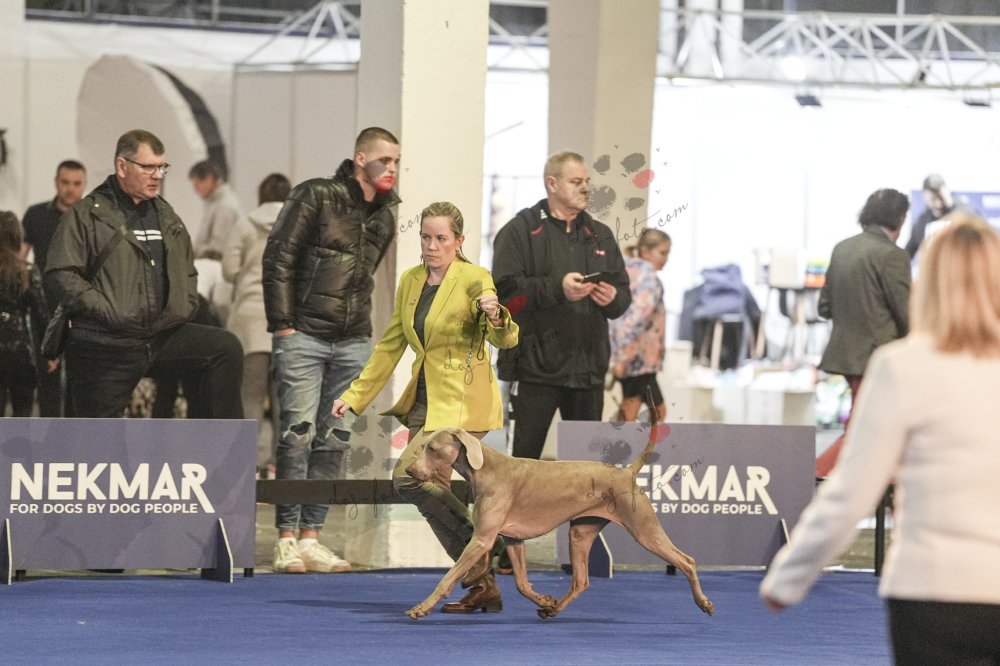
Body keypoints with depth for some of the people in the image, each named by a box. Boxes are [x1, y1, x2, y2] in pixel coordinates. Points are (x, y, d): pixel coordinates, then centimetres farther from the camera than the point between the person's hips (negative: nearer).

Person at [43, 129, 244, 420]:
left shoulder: (166, 217, 18)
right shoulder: (86, 215, -3)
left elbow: (188, 272, 30)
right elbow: (60, 277, -13)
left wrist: (186, 307, 11)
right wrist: (108, 312, -19)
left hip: (165, 334, 5)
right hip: (105, 346, -5)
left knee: (227, 348, -14)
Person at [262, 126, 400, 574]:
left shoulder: (384, 215, 13)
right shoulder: (316, 197, -6)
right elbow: (278, 257, -7)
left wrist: (360, 321, 13)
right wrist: (282, 324, -11)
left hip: (353, 343, 6)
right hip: (303, 336, -6)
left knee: (334, 439, 4)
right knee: (298, 432, -10)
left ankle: (310, 537, 8)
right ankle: (287, 539, -6)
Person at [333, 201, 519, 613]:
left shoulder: (474, 279, -9)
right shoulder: (410, 282, 10)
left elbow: (505, 340, -16)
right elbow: (390, 347, 17)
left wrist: (495, 316, -38)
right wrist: (354, 396, 13)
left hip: (462, 402, -7)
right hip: (425, 398, 7)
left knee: (409, 475, -21)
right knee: (433, 491, 3)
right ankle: (483, 586, 10)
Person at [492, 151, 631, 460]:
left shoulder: (600, 235, 17)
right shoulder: (520, 231, -1)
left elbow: (623, 292, 17)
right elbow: (504, 291, -12)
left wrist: (613, 298, -7)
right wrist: (557, 288, -21)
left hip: (588, 369, 5)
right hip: (536, 365, -5)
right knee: (526, 454, -2)